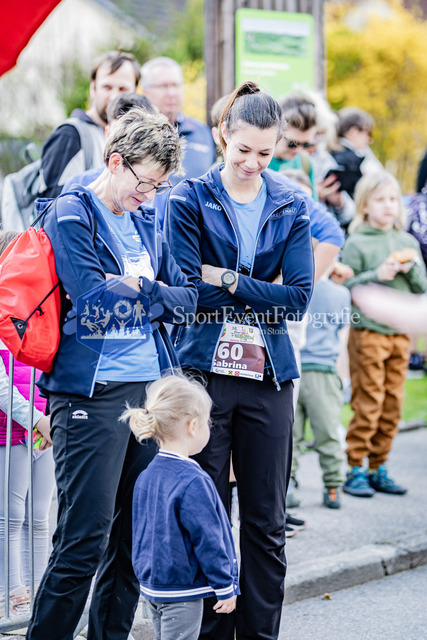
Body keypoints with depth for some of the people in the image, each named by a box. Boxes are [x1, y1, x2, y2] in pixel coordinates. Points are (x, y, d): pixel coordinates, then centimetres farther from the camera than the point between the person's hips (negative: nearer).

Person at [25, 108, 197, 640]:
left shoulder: (146, 223, 16)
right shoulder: (70, 216, -5)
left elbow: (186, 298, 11)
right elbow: (95, 303, -16)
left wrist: (137, 287, -5)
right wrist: (148, 292, -3)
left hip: (149, 386, 7)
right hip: (93, 392, -7)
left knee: (137, 534, 10)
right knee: (85, 538, -9)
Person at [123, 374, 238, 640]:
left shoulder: (147, 476, 6)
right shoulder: (194, 482, -22)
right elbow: (207, 540, -19)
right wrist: (226, 587, -10)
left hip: (152, 584, 9)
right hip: (183, 590, -9)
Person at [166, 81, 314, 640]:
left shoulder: (290, 207, 8)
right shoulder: (189, 201, 0)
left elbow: (300, 295, -2)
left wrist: (229, 282, -9)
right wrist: (262, 293, -9)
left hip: (268, 374, 2)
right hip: (204, 371, -2)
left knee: (266, 521, 6)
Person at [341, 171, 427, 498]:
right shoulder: (356, 244, -4)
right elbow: (346, 286, -8)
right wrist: (376, 275, -19)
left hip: (400, 332, 5)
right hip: (367, 332, -5)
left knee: (393, 405, 8)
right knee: (367, 404, -6)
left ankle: (379, 468, 17)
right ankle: (355, 469, 3)